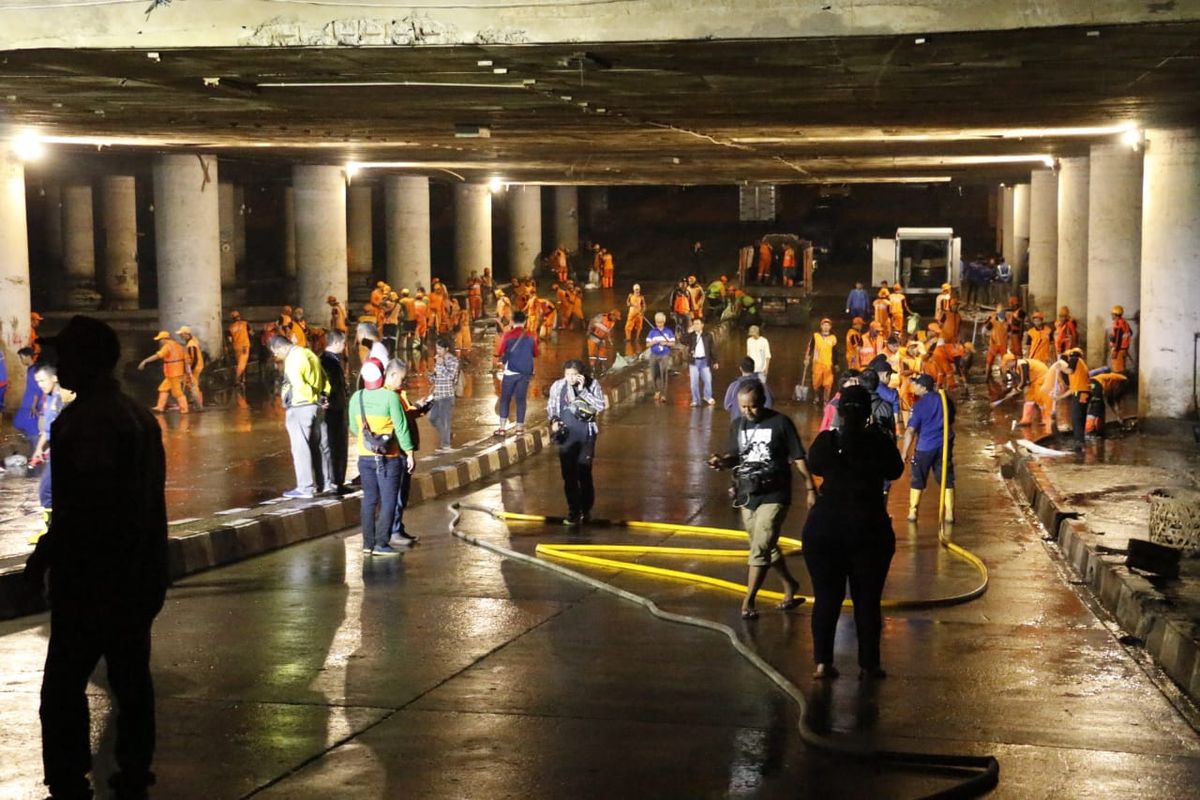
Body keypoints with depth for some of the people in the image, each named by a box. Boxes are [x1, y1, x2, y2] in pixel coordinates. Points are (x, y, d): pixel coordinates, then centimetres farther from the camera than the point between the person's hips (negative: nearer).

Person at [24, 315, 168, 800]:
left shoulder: (88, 419, -16)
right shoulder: (139, 414, 14)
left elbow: (85, 502, -22)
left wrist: (43, 555, -12)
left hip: (94, 577, -10)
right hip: (138, 574, 10)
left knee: (63, 686, -6)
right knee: (131, 679, 14)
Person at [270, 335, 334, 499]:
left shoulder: (292, 360, -15)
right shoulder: (308, 353, 12)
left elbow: (299, 385, -21)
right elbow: (325, 378, 12)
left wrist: (314, 398, -10)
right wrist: (324, 395, 2)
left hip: (299, 408, -8)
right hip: (317, 407, 8)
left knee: (301, 448, -2)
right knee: (321, 446, 13)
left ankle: (306, 487, -1)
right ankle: (327, 483, 19)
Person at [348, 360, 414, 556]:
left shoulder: (356, 398, 0)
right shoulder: (390, 397, -15)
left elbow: (354, 428, 11)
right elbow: (401, 427, -12)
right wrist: (410, 453, -4)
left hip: (365, 456, 5)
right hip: (388, 458, -5)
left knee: (369, 499, 12)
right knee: (388, 500, 1)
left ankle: (368, 543, 12)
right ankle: (381, 543, -3)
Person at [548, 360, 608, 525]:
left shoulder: (592, 384, -4)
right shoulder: (558, 386, -1)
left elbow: (601, 406, -13)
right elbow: (551, 407, 12)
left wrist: (583, 390, -17)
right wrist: (554, 420, -6)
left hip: (586, 436, -1)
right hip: (566, 435, 2)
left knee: (584, 474, 0)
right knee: (569, 475, 1)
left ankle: (586, 510, 18)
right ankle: (574, 512, 12)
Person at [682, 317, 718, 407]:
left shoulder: (708, 336, 4)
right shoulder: (691, 335, 5)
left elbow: (713, 349, 7)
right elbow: (684, 342, -11)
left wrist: (715, 361, 5)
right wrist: (689, 332, -16)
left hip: (705, 361, 0)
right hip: (694, 361, 0)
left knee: (708, 380, 3)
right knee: (694, 382, 1)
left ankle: (707, 397, 24)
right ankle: (695, 400, 8)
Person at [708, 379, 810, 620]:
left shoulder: (780, 423, -11)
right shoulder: (737, 425, 4)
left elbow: (798, 457, -6)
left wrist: (810, 488, -7)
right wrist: (722, 461, -9)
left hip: (774, 496, -6)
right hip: (747, 496, 6)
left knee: (760, 549, -13)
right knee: (767, 547, 19)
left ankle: (748, 601, -8)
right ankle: (789, 584, 39)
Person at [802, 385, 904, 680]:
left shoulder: (825, 441, -5)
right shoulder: (879, 442, -9)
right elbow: (895, 470, 9)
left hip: (824, 526, 1)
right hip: (869, 529, -1)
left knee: (826, 597, 8)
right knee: (867, 599, 8)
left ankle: (822, 662, 4)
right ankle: (868, 664, 11)